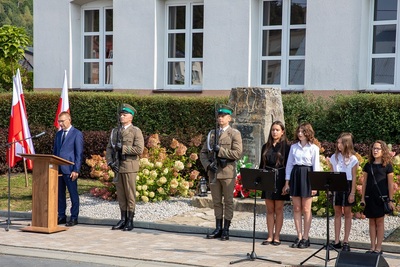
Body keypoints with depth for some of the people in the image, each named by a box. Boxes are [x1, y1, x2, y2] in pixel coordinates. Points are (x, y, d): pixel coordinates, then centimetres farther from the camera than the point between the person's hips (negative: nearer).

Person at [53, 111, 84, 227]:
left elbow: (79, 153, -8)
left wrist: (76, 170, -13)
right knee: (60, 194, 10)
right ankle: (61, 216, 18)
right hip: (58, 169, 6)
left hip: (69, 170, -6)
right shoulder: (58, 134, 16)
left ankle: (74, 218, 5)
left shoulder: (77, 134, -4)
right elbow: (55, 151, 19)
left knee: (73, 194, 0)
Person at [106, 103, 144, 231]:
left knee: (130, 194, -1)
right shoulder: (115, 131, 14)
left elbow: (139, 149, -15)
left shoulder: (136, 131, -4)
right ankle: (123, 219, 16)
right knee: (120, 195, 9)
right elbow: (109, 148, 12)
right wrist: (110, 162, -4)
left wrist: (122, 148, -15)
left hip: (129, 167, -6)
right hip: (117, 167, 6)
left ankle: (130, 221, 5)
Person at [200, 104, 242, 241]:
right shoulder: (212, 133, 15)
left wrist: (220, 150, -15)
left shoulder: (235, 134, -1)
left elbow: (237, 153, -13)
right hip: (214, 172, 5)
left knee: (228, 201, 1)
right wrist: (208, 165, -4)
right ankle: (218, 228, 16)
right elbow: (203, 152, 14)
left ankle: (226, 230, 6)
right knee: (216, 202, 9)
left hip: (227, 172, -5)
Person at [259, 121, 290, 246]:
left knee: (278, 209, 1)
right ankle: (270, 236, 10)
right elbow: (262, 165, 13)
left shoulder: (286, 147, -1)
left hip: (280, 179, -4)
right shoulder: (266, 147, 11)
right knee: (269, 210, 6)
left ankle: (277, 237, 7)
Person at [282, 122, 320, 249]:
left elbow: (316, 166, -2)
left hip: (307, 176, -4)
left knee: (306, 209, 0)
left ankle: (305, 238, 6)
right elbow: (289, 164, 10)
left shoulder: (314, 148, 0)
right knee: (296, 208, 5)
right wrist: (287, 182, 5)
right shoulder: (293, 147, 9)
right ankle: (299, 237, 11)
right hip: (295, 175, 4)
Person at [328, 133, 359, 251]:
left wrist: (352, 193, -10)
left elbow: (354, 177, -5)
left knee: (347, 214, 4)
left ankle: (346, 242, 8)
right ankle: (337, 241, 11)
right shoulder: (334, 157, 6)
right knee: (337, 213, 7)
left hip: (347, 185, -3)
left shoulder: (353, 159, -4)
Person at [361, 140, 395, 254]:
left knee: (380, 221, 0)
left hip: (382, 197, -3)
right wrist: (362, 198, 5)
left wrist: (390, 200, -5)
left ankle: (378, 247, 6)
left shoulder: (387, 166, -2)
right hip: (370, 197, 4)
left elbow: (390, 184, -2)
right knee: (372, 221, 7)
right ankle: (372, 247, 13)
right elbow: (364, 182, 10)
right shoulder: (368, 165, 8)